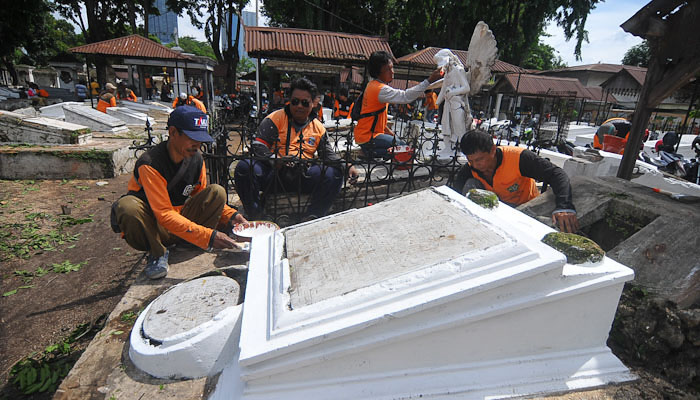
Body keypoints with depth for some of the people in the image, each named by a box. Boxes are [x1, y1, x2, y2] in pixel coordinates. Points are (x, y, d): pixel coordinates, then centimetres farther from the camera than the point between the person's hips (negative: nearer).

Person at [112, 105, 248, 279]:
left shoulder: (196, 159, -4)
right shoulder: (150, 164, -24)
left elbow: (205, 200, 6)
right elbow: (164, 214, -30)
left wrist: (231, 216, -12)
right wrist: (208, 236, -37)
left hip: (182, 219, 4)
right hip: (152, 229, -4)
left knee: (217, 192, -16)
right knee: (127, 206, -36)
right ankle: (157, 252, -11)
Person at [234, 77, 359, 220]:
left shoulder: (318, 128, 17)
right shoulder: (275, 118, 7)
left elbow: (329, 155, 16)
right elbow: (258, 146, -1)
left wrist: (347, 166, -3)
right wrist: (275, 160, -22)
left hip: (302, 177, 2)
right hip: (273, 173, -1)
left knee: (334, 173, -21)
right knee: (244, 167, -29)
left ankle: (312, 218, -18)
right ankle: (255, 217, -16)